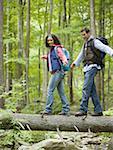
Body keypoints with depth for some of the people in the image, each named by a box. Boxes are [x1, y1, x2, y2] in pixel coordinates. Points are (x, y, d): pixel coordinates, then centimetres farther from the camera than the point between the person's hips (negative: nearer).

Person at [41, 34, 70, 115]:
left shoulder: (57, 48, -8)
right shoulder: (51, 49, 18)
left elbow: (63, 56, -23)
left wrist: (64, 60, -43)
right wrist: (46, 57, 42)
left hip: (57, 72, -10)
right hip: (55, 72, 10)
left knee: (50, 90, -8)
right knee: (61, 92, 8)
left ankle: (48, 110, -5)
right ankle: (66, 109, 9)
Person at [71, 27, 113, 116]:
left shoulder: (95, 42, -3)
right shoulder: (85, 44, 22)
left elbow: (105, 48, -17)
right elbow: (81, 55, 38)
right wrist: (75, 63, 50)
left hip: (92, 66, -8)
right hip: (87, 68, 8)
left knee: (86, 88, -16)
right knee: (92, 90, 5)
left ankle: (83, 109, -19)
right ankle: (98, 110, 6)